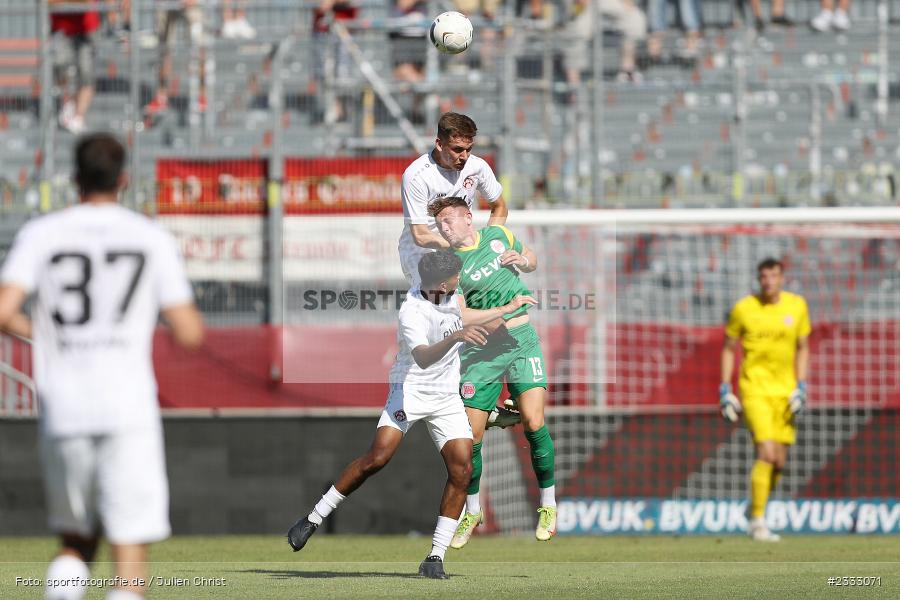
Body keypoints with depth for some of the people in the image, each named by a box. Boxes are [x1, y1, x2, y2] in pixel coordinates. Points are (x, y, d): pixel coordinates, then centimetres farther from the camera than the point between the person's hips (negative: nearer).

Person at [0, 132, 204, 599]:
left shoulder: (40, 235, 5)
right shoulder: (153, 238, 4)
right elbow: (189, 333, 0)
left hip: (62, 409, 2)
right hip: (129, 409, -2)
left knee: (75, 542, 18)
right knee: (130, 548, -3)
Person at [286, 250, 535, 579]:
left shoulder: (448, 292, 0)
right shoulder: (412, 313, -24)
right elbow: (423, 357, -39)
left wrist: (508, 308, 31)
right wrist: (456, 337, -55)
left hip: (447, 398, 6)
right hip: (410, 390, -6)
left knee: (462, 468, -11)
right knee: (378, 455, -22)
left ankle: (435, 558, -7)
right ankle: (313, 519, -7)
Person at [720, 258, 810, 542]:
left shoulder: (796, 306, 3)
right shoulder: (743, 308, -3)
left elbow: (802, 348, 13)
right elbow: (728, 348, 7)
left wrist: (801, 387, 3)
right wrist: (725, 389, 2)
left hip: (785, 391, 4)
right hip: (755, 388, -4)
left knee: (779, 462, 4)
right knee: (767, 454, -18)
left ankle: (755, 513, 24)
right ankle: (757, 521, -11)